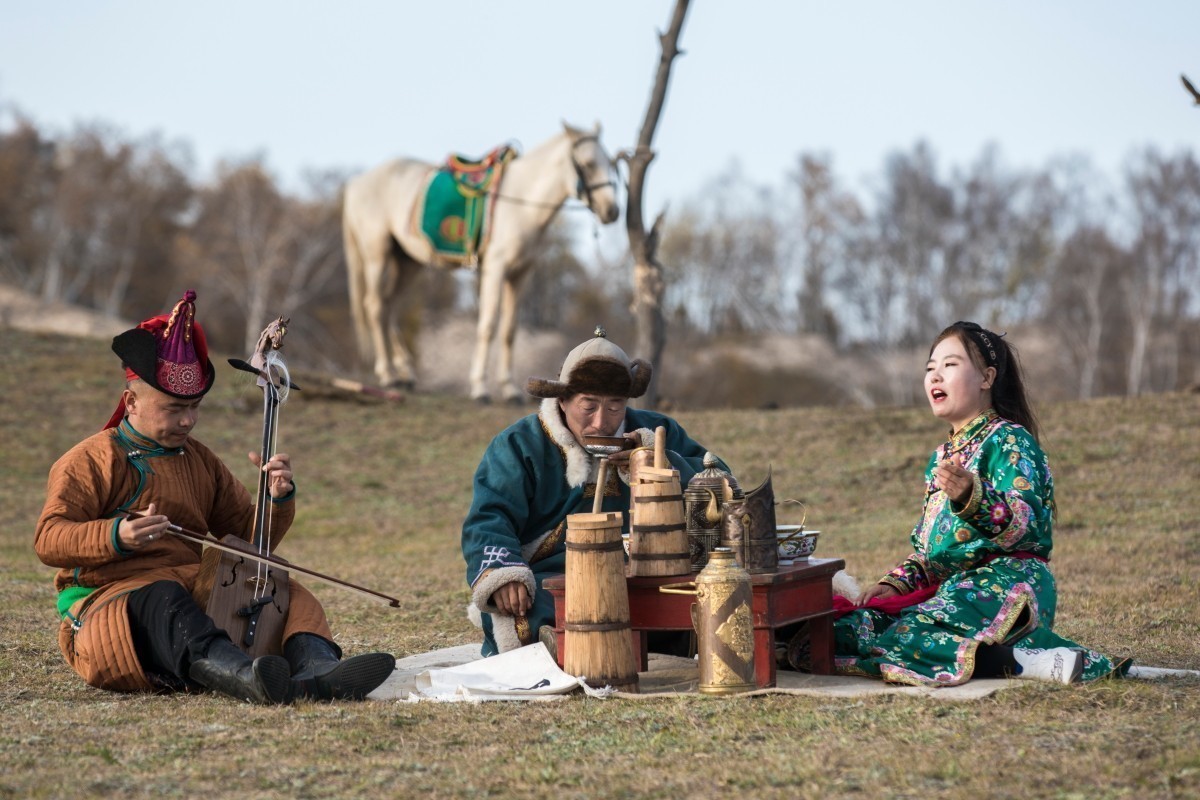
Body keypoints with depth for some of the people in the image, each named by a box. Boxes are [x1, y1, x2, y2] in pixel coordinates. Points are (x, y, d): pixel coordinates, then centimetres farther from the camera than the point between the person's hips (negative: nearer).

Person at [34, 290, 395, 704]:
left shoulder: (200, 461, 22)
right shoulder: (92, 460, 4)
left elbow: (251, 536, 22)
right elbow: (48, 539, -9)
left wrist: (278, 498, 0)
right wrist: (116, 536, -28)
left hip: (198, 597, 6)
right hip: (111, 603, -6)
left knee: (287, 591, -12)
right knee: (161, 600, -39)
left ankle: (316, 668, -45)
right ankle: (248, 680, -67)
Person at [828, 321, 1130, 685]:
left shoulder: (1008, 441, -3)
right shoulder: (942, 457, 25)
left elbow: (1024, 524, -20)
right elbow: (927, 545, 27)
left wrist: (970, 497, -37)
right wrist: (895, 583, 10)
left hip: (1004, 581, -10)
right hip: (947, 586, 10)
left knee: (909, 640, -35)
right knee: (846, 630, -9)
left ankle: (1025, 661, -28)